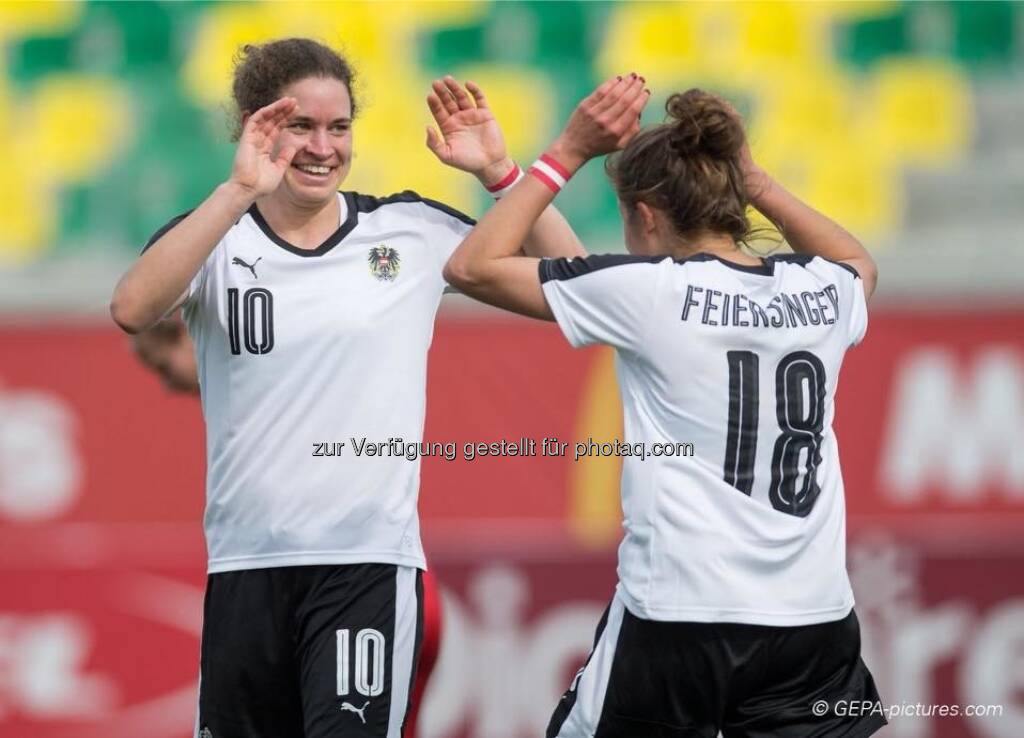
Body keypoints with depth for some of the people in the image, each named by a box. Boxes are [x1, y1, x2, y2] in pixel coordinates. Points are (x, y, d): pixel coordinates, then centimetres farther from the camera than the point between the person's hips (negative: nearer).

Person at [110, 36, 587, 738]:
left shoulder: (411, 232, 4)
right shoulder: (214, 238, 2)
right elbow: (132, 309, -19)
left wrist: (497, 170, -6)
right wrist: (239, 190, -25)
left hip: (370, 562, -1)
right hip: (246, 566, 2)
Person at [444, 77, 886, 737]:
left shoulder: (645, 290, -7)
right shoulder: (824, 291, 6)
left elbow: (473, 267, 2)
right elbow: (859, 263, 34)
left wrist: (569, 152, 7)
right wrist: (753, 182, 27)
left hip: (677, 618, -3)